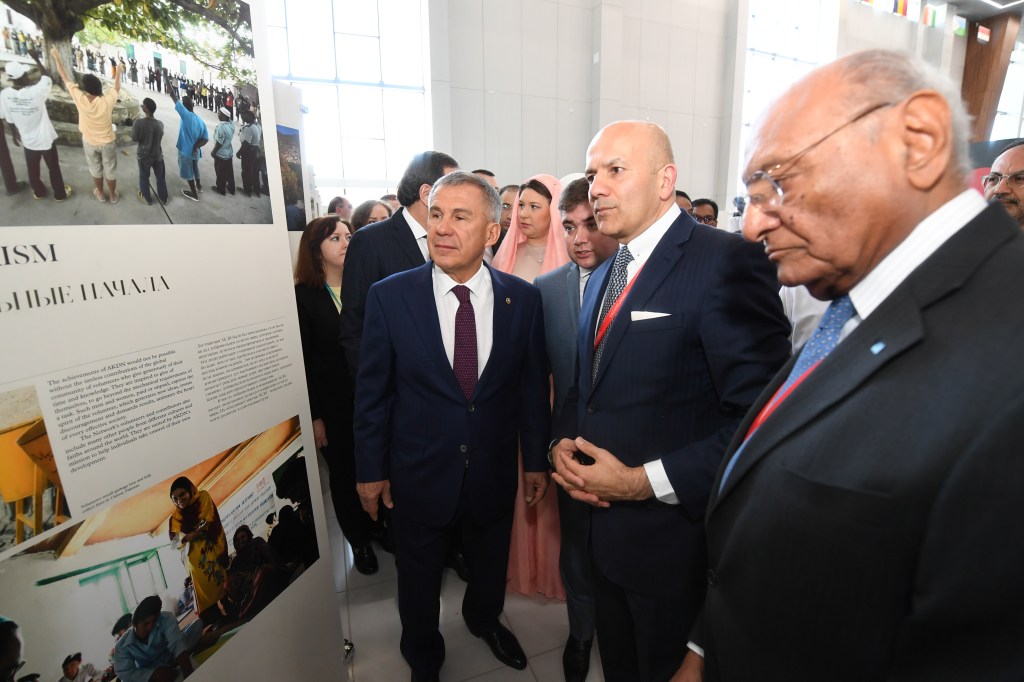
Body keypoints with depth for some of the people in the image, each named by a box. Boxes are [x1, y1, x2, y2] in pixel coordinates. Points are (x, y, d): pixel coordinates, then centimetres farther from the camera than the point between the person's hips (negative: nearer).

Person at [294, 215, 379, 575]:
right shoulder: (304, 296, -6)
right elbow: (303, 361, -6)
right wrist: (313, 417, -6)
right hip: (334, 407, -2)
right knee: (345, 475, 13)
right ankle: (359, 542, 34)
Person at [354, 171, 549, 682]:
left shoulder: (522, 298, -9)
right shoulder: (389, 296, -14)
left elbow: (532, 385, -1)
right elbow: (372, 391, -6)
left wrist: (536, 458, 5)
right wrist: (370, 469, -1)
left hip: (494, 474, 2)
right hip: (418, 475, -1)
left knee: (490, 567, 27)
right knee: (418, 582, 23)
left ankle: (484, 619, 62)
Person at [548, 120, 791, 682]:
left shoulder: (726, 262, -18)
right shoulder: (602, 277, 9)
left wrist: (645, 481, -21)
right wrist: (563, 442, -3)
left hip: (676, 541, -6)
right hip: (603, 529, 7)